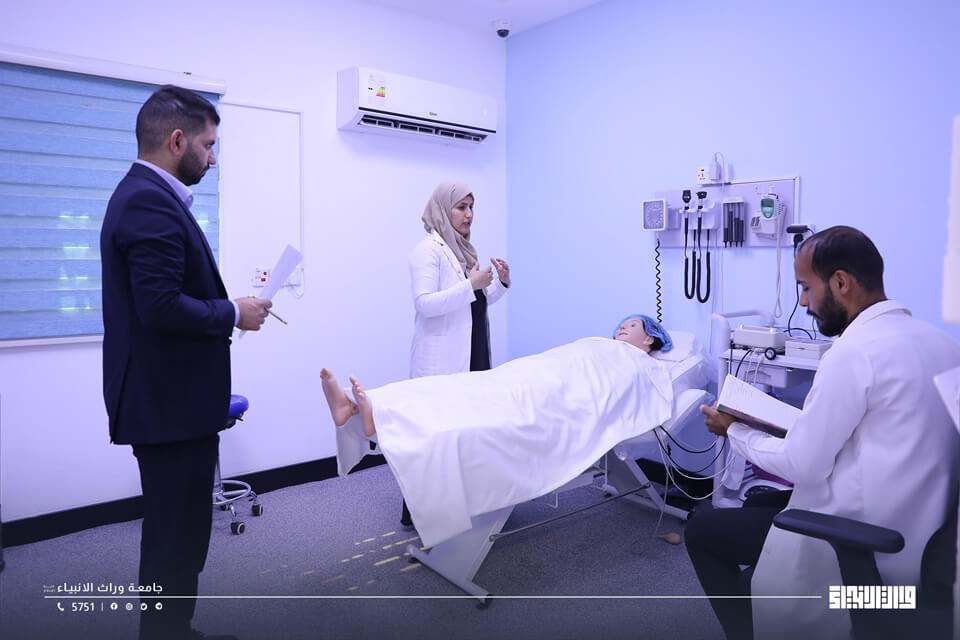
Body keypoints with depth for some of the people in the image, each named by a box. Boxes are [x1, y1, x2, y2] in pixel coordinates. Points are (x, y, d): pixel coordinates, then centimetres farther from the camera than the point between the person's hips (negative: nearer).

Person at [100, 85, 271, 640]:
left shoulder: (145, 194, 14)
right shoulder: (150, 201, -18)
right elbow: (161, 305, -27)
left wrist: (226, 307, 8)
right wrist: (233, 314, -13)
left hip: (168, 400, 11)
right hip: (170, 403, -11)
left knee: (176, 532, 21)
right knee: (178, 537, 2)